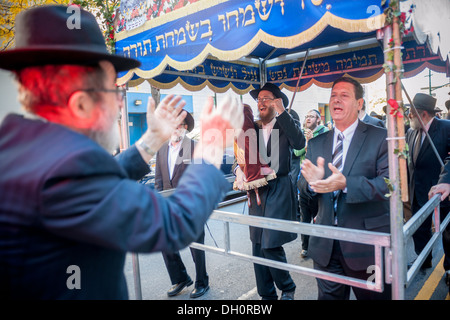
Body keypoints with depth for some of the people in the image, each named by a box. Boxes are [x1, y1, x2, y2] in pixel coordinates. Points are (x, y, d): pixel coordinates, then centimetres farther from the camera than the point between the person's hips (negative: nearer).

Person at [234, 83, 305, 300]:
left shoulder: (284, 126, -1)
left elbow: (299, 143, -21)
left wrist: (282, 112, -20)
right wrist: (239, 170, -5)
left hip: (278, 191, -5)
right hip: (256, 192, 5)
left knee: (271, 246, -10)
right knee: (258, 248, 9)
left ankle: (287, 288, 19)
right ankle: (266, 294, 27)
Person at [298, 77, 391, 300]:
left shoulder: (380, 138, -7)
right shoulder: (316, 143, 7)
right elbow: (302, 184, 4)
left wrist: (346, 184, -32)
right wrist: (311, 181, -20)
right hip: (325, 244, 4)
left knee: (372, 295, 16)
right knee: (329, 296, 19)